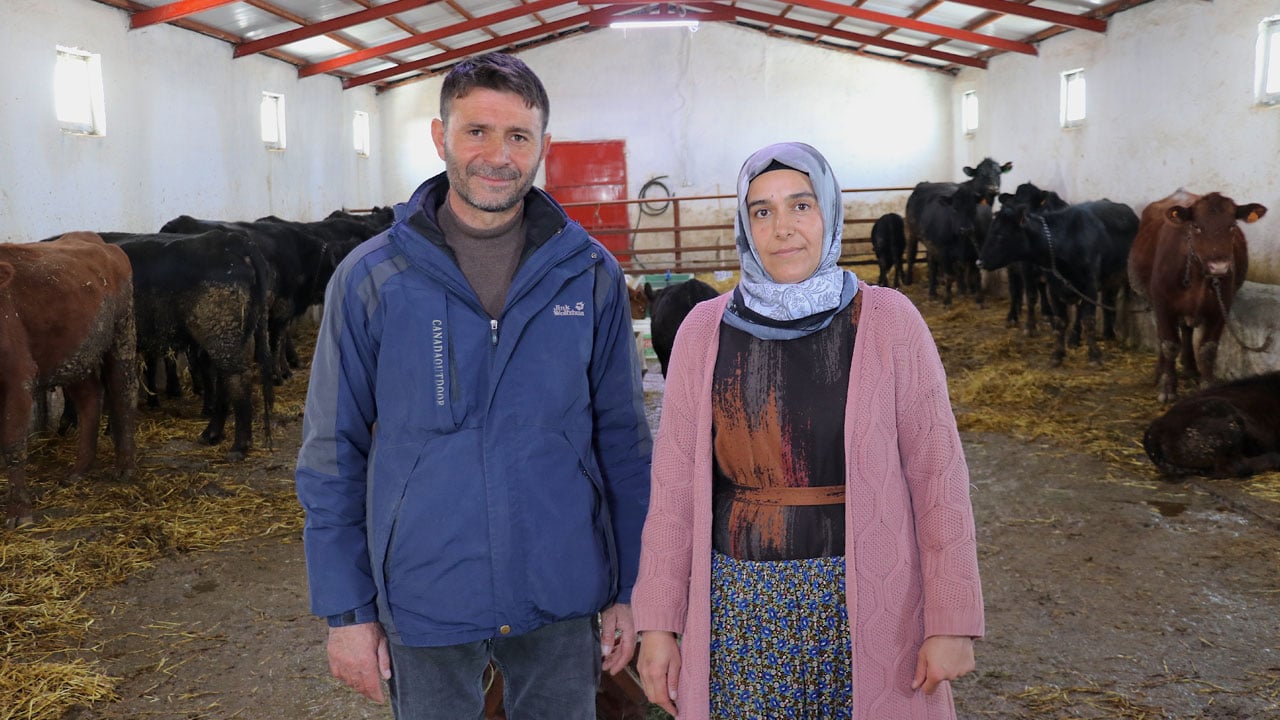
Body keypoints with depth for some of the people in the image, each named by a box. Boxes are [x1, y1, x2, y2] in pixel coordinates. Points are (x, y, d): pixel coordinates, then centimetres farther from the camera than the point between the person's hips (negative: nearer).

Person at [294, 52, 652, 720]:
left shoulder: (592, 276, -3)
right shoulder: (370, 278, -6)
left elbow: (623, 441, 2)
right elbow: (333, 454, -2)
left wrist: (628, 590, 2)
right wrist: (346, 610, -2)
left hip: (563, 601, 1)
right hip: (425, 604, -1)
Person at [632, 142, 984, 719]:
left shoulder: (888, 321, -6)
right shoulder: (704, 331, -1)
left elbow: (936, 477, -5)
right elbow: (674, 486, 0)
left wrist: (951, 622, -6)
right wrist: (658, 624, 0)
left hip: (865, 603, -1)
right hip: (739, 606, 1)